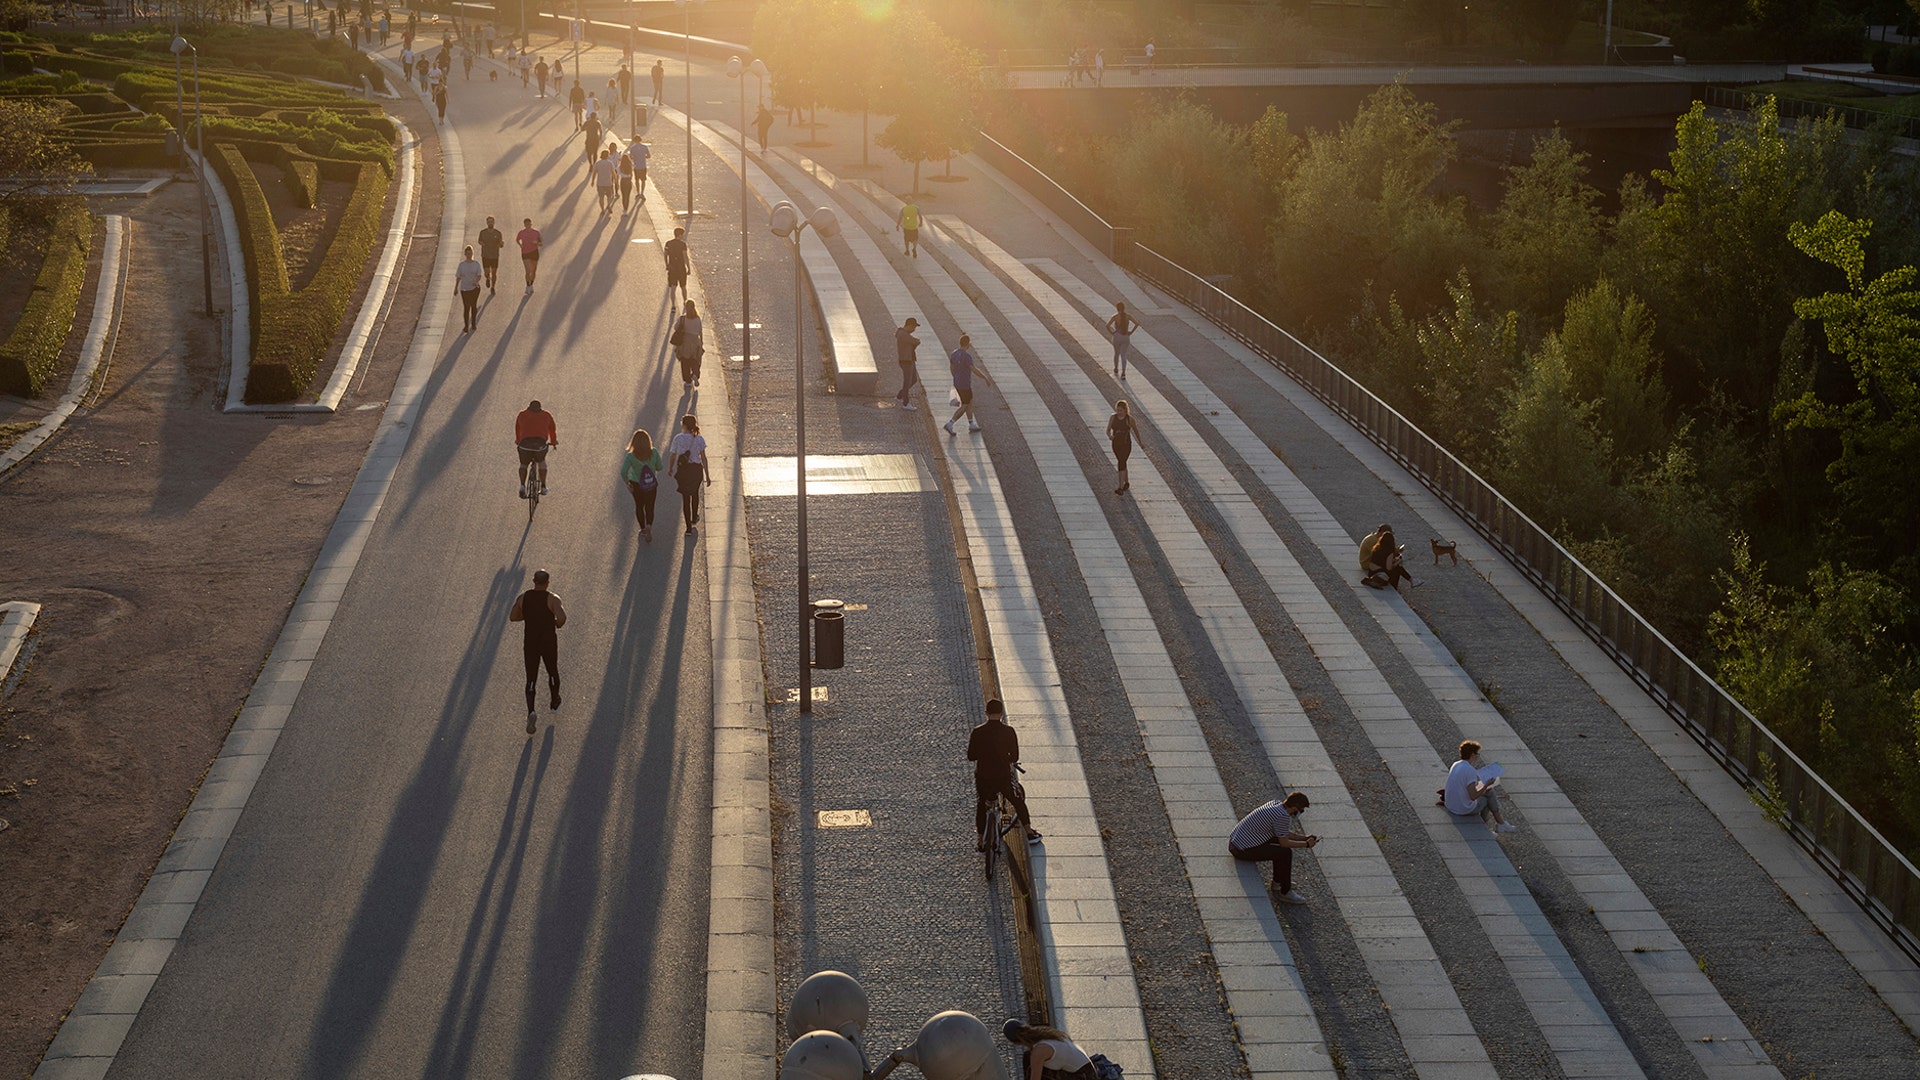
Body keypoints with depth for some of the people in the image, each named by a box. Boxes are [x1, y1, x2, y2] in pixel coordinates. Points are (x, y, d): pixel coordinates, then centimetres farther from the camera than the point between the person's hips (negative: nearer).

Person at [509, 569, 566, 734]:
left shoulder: (523, 597, -3)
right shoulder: (552, 598, -14)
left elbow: (512, 617, 7)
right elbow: (562, 618, -28)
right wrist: (558, 624, -5)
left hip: (530, 644, 2)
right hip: (549, 643, -2)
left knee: (531, 680, 5)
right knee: (552, 671, 25)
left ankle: (531, 712, -16)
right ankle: (554, 703, 45)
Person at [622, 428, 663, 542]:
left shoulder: (631, 456, -22)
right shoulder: (654, 453, -18)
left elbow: (623, 472, -27)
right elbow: (660, 468, -8)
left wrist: (627, 483, -9)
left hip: (636, 485, 0)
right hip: (651, 485, 0)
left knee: (639, 506, 22)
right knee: (650, 507, 13)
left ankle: (643, 529, 34)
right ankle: (649, 526, -12)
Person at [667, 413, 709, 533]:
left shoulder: (678, 438, -12)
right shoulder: (699, 439, -8)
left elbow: (672, 456, -3)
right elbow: (703, 458, -5)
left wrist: (670, 469, 16)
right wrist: (707, 475, 1)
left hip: (683, 470, -2)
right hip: (697, 469, 2)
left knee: (686, 498, 8)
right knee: (695, 493, 28)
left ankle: (689, 528, 7)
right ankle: (694, 518, 49)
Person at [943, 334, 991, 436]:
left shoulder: (954, 354, -1)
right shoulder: (966, 356, -26)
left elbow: (951, 368, 12)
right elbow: (975, 370, -27)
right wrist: (986, 378, -16)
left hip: (957, 383, 8)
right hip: (965, 386, -8)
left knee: (970, 402, 21)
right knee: (964, 407, 3)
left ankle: (971, 425, 28)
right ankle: (950, 424, -3)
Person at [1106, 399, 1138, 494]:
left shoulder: (1129, 419, -10)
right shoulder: (1113, 417, -2)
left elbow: (1136, 431, 3)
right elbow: (1108, 430, -1)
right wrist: (1109, 436, -25)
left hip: (1126, 444, -4)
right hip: (1116, 444, 4)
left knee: (1121, 463, -13)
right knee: (1122, 463, 18)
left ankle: (1120, 487, -14)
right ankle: (1126, 482, 40)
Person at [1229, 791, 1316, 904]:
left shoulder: (1275, 803, 7)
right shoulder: (1283, 816, -21)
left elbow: (1284, 833, 20)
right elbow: (1284, 843, -11)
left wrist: (1305, 838, 18)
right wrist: (1306, 844, 2)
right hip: (1242, 851, -10)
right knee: (1285, 852, -11)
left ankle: (1278, 882, 29)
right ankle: (1286, 892, 4)